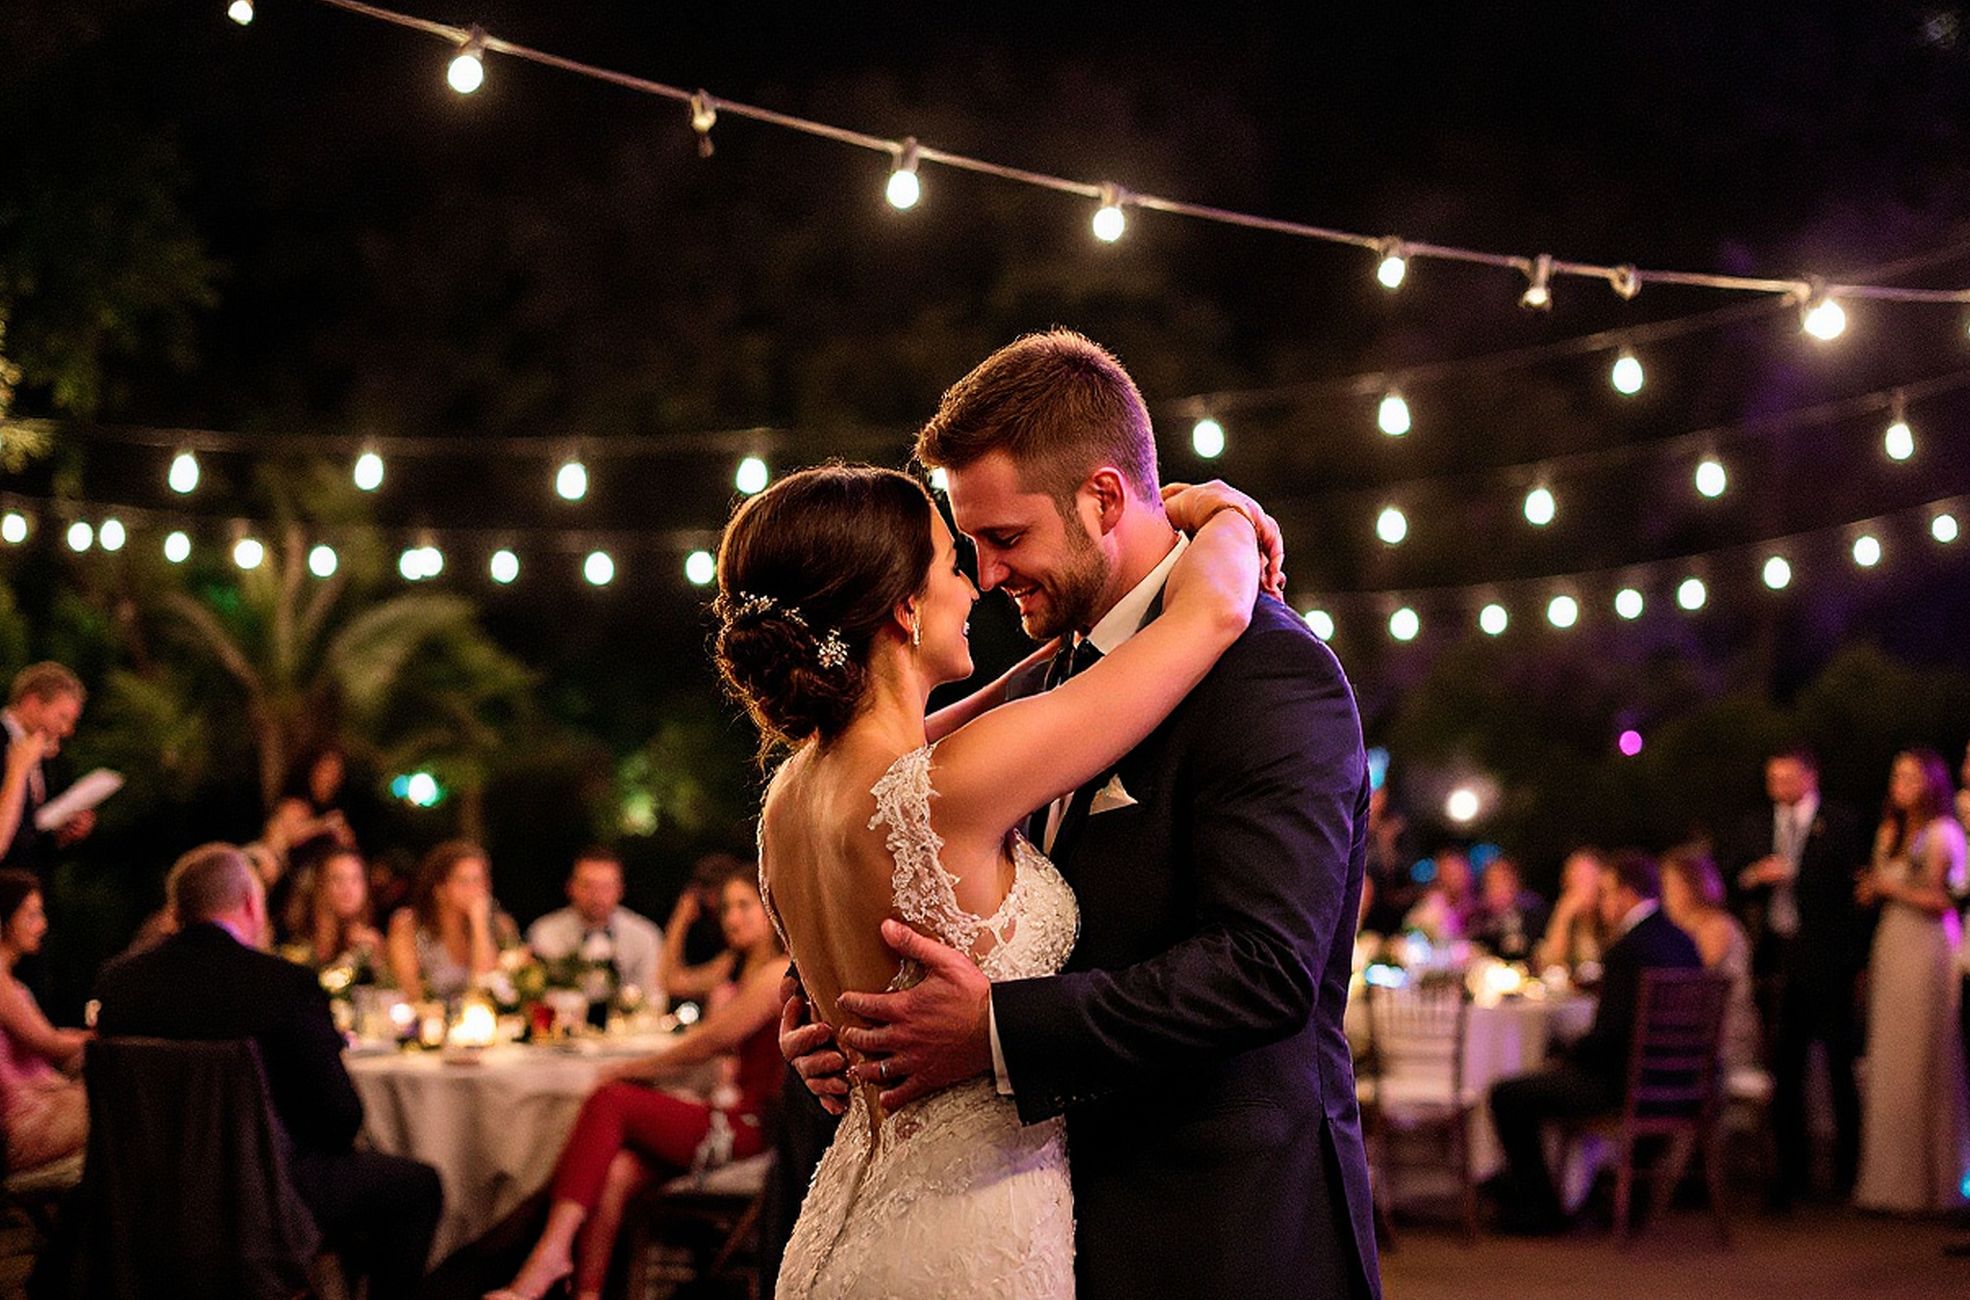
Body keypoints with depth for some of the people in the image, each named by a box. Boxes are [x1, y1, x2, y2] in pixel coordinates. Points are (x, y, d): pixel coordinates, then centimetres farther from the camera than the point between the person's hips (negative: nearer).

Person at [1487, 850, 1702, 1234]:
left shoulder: (1628, 949, -21)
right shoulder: (1682, 941, 8)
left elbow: (1608, 1033, -22)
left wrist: (1563, 1059, -6)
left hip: (1624, 1086, -10)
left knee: (1508, 1096, -1)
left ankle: (1538, 1209, 7)